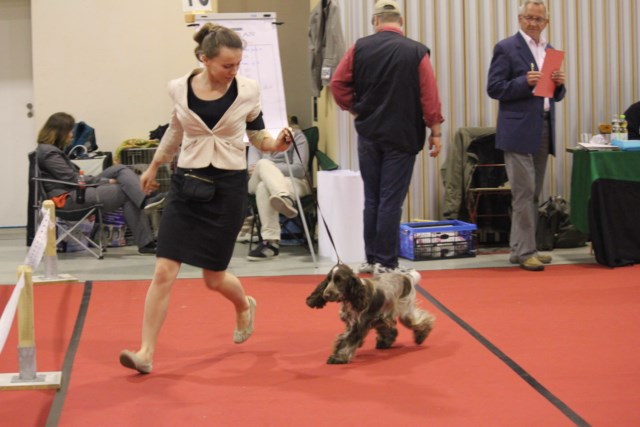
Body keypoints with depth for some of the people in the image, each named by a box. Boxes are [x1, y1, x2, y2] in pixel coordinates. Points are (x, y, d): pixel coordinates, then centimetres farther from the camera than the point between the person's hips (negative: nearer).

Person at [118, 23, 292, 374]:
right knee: (164, 271, -7)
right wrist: (153, 167, 28)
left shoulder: (248, 91, -6)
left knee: (214, 277, 6)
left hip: (228, 187, -1)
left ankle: (244, 306, 42)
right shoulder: (179, 89, -3)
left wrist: (275, 144, -15)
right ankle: (146, 352, -2)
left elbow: (257, 135, 7)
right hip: (186, 184, 1)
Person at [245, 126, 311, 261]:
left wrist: (268, 171, -17)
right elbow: (252, 168, 4)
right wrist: (267, 169, -21)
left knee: (264, 187, -38)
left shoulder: (296, 135, 7)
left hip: (294, 182, -3)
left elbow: (300, 169, -7)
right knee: (263, 163, -35)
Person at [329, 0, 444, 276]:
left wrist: (355, 109, 9)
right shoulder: (417, 52, -7)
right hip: (402, 136, -3)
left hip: (368, 133, 3)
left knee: (372, 198, 13)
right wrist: (435, 131, 0)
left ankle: (371, 258, 18)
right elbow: (430, 97, -7)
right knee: (391, 201, 0)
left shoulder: (360, 48, -1)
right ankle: (386, 263, 2)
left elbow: (337, 84, -2)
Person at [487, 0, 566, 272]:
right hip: (518, 130, -7)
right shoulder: (506, 48, -3)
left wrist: (559, 84, -2)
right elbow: (494, 88, -9)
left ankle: (519, 248, 17)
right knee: (524, 193, -8)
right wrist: (525, 82, -21)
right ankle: (525, 252, -3)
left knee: (533, 194, 10)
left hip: (543, 130, 7)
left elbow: (555, 95, 20)